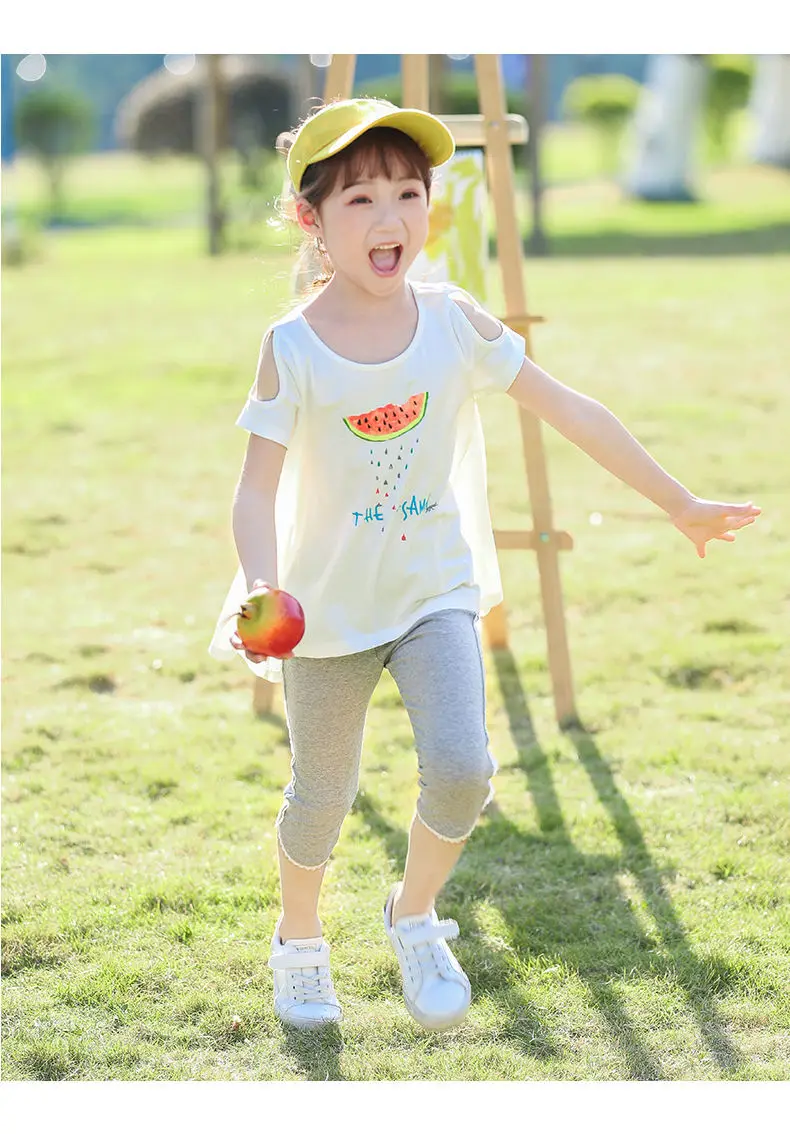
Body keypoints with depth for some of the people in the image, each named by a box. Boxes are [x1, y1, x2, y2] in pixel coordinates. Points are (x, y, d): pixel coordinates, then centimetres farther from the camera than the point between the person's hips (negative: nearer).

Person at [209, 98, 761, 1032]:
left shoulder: (454, 322, -8)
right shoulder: (293, 348, -15)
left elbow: (569, 411, -2)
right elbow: (258, 488, -18)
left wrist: (678, 504, 2)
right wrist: (261, 590, -37)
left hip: (436, 588, 1)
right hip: (329, 606, -1)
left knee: (461, 768, -16)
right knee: (321, 795, 12)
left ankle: (415, 917, 14)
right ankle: (298, 941, 40)